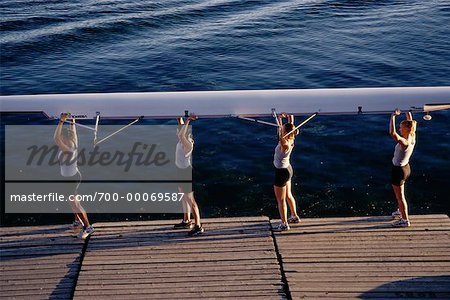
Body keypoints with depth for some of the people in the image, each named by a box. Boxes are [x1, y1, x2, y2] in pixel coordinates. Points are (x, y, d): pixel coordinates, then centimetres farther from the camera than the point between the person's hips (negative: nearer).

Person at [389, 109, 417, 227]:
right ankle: (401, 211, 48)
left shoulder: (404, 142, -31)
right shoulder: (412, 138, -7)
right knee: (399, 193, 29)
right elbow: (410, 123, 11)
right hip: (405, 167, 9)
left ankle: (405, 220, 15)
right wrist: (408, 112, 12)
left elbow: (392, 133, -45)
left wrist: (393, 116, -39)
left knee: (400, 196, 5)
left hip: (399, 170, -9)